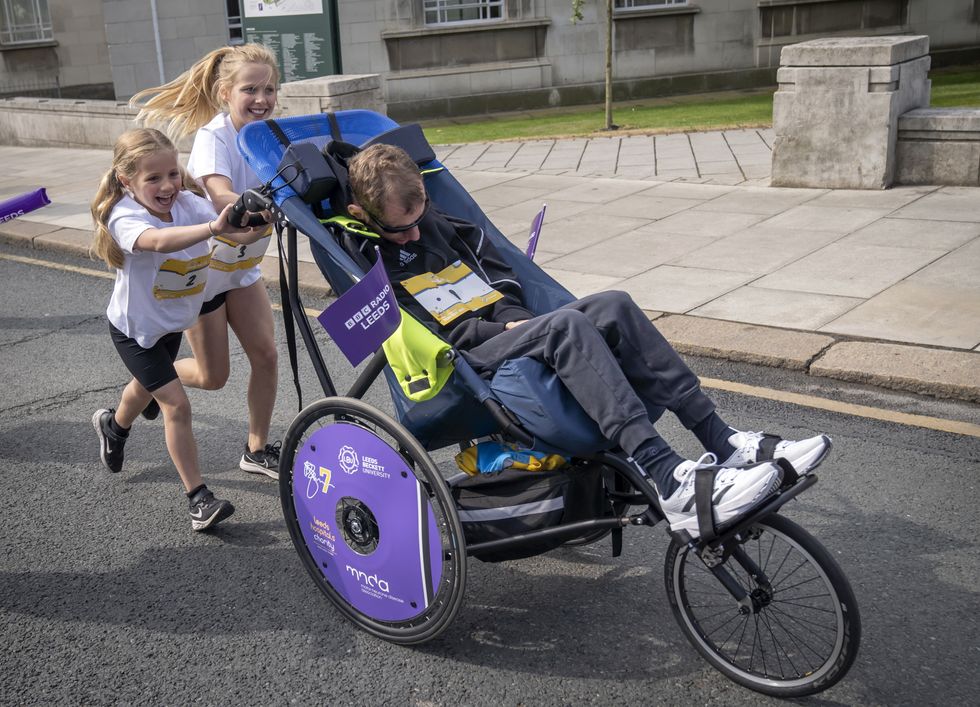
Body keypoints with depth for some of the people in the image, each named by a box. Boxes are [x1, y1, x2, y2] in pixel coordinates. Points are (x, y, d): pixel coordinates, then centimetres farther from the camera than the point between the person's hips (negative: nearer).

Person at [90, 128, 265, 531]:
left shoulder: (189, 204, -17)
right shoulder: (125, 217, -31)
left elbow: (232, 228, -34)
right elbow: (158, 241, -55)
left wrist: (248, 222, -57)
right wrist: (213, 229, -70)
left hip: (173, 323, 6)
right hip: (135, 329, -6)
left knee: (149, 386, 29)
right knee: (177, 405, -13)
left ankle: (114, 426, 62)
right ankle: (199, 498, -4)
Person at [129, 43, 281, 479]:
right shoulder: (214, 137, -26)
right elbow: (223, 199, -44)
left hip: (243, 266, 6)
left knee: (265, 355, -1)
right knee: (212, 375, 3)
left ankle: (257, 450, 16)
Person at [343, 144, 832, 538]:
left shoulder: (428, 218, 19)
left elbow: (491, 262, 23)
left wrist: (514, 317, 5)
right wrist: (501, 330, -14)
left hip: (504, 331, 8)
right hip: (464, 364, -7)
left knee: (612, 306, -18)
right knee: (566, 326, -33)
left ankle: (724, 442, -22)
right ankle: (670, 482, -46)